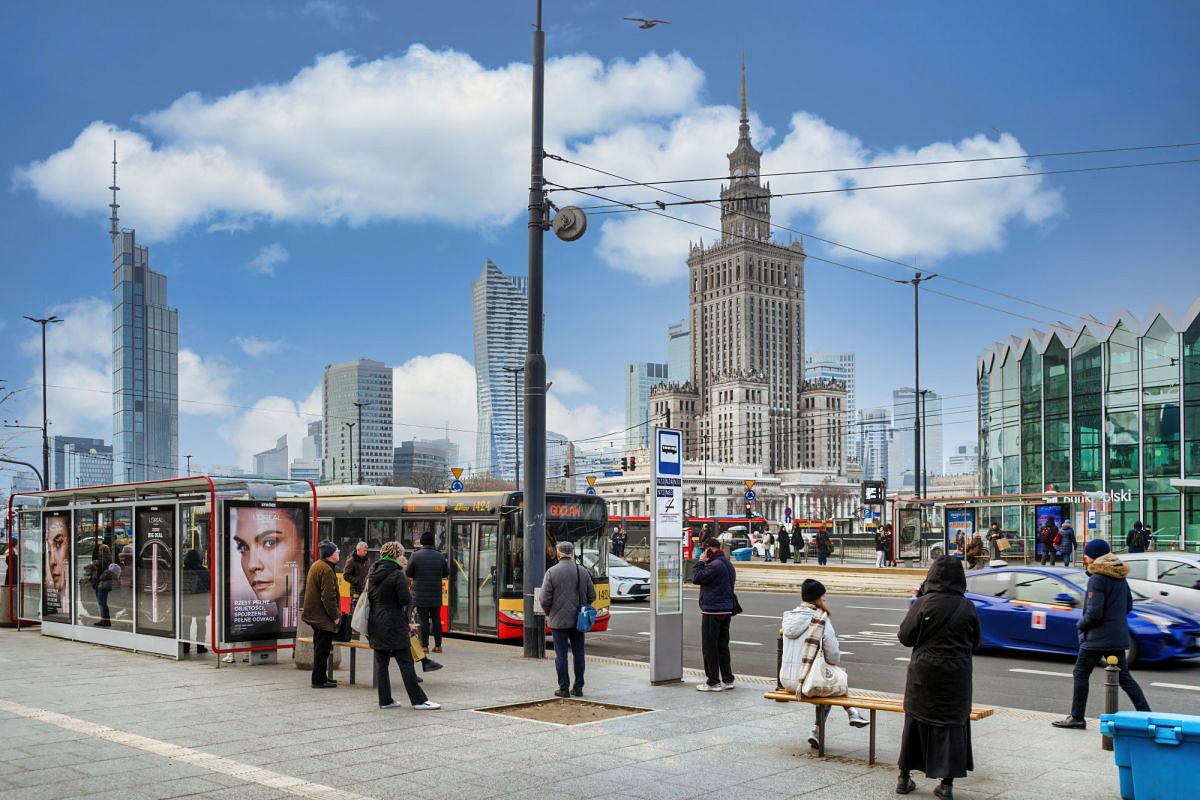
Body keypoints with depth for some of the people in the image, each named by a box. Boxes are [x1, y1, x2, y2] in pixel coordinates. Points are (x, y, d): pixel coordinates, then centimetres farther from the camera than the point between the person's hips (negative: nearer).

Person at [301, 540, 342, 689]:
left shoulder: (316, 565, 12)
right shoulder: (326, 570, -20)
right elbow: (328, 597, -24)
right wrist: (335, 616, -16)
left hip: (314, 614, 10)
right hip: (323, 616, -10)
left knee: (320, 648, 18)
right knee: (322, 648, -3)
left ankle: (321, 677, 26)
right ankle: (319, 680, 2)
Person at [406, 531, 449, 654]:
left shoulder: (416, 556, -10)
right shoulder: (440, 556, -1)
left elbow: (408, 573, -4)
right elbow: (446, 573, 8)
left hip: (421, 595, -3)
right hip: (436, 595, 3)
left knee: (423, 620, 2)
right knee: (436, 619, 10)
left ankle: (424, 646, 3)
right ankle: (438, 645, 11)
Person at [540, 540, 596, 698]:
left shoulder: (552, 572, -10)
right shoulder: (582, 571, 0)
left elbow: (545, 599, -11)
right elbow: (592, 596, 5)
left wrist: (549, 613, 7)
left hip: (559, 620, -3)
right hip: (578, 620, 3)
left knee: (561, 655, 3)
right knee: (578, 654, 11)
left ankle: (564, 688, 5)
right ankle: (578, 687, 15)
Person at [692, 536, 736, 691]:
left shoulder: (714, 565, -19)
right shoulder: (728, 565, 14)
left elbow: (696, 578, -17)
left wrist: (700, 562, -7)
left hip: (712, 611, -9)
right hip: (727, 610, 9)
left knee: (710, 647, -2)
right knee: (723, 646, 15)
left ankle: (713, 682, 1)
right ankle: (727, 679, 17)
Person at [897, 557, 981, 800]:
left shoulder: (922, 604, -12)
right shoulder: (967, 607, -6)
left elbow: (905, 637, -7)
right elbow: (975, 642, 5)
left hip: (923, 673, 0)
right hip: (956, 676, 1)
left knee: (917, 721, 11)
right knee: (952, 724, 8)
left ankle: (905, 778, 19)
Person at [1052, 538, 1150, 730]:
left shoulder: (1097, 579, -17)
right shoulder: (1120, 576, 9)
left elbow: (1094, 613, -21)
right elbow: (1128, 605, 19)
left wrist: (1080, 624, -4)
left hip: (1098, 637, -8)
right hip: (1118, 636, 8)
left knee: (1080, 673, 4)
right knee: (1123, 675, 14)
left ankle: (1077, 717, 8)